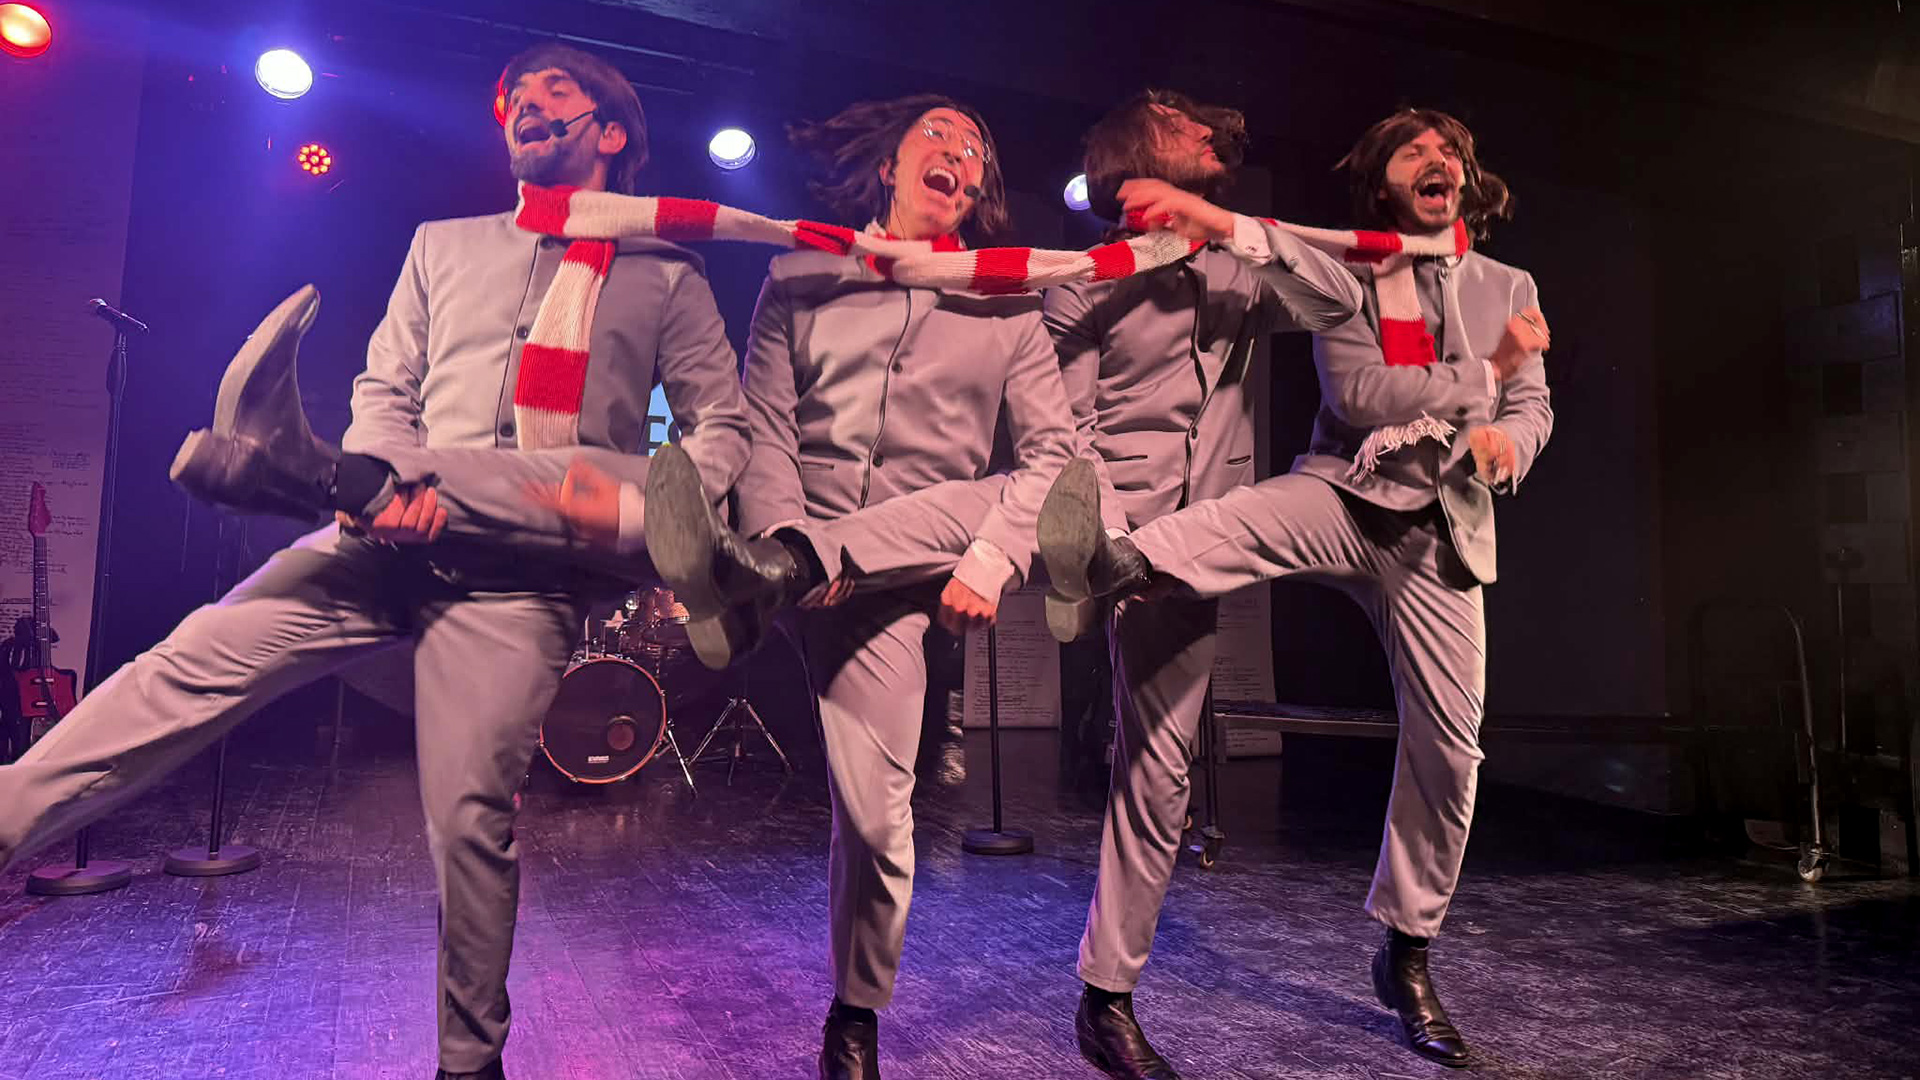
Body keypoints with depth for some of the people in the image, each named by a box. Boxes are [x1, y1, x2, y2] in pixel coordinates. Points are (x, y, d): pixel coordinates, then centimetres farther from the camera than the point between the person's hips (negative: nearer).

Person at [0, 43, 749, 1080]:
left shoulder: (666, 278, 13)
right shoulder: (444, 245, 22)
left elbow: (720, 424, 10)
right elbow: (385, 388, 15)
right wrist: (381, 481, -6)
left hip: (524, 568, -4)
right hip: (393, 535, 4)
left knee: (470, 814, -9)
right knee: (201, 651, -13)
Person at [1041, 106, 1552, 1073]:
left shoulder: (1508, 288, 18)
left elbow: (1534, 405, 13)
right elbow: (1352, 393, -8)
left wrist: (1507, 437, -11)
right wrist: (1478, 381, -1)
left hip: (1440, 527, 3)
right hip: (1345, 494, -2)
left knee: (1448, 747, 3)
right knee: (1239, 515, -38)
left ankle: (1405, 959, 21)